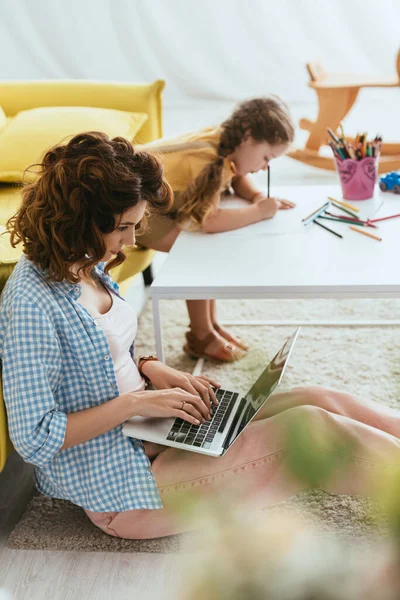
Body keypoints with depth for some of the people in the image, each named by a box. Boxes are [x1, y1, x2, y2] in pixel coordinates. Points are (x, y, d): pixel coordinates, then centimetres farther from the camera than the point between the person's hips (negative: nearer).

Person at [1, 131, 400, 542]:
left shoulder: (86, 269, 4)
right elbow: (33, 438, -23)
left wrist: (151, 370, -2)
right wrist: (136, 402, -22)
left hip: (145, 432, 9)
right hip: (118, 488, -8)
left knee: (317, 401, -4)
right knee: (309, 426, -18)